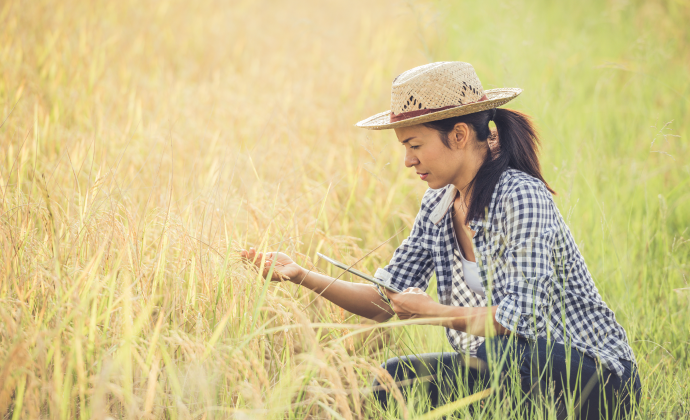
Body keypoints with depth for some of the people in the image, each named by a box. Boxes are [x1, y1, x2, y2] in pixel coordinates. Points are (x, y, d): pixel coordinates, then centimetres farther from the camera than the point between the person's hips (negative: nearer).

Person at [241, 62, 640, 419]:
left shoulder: (521, 197, -19)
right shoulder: (438, 206, 6)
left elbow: (523, 314, -26)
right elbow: (386, 300, 4)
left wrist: (437, 313, -17)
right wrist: (303, 277, -8)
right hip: (504, 373, 7)